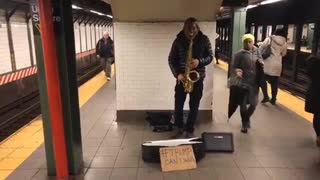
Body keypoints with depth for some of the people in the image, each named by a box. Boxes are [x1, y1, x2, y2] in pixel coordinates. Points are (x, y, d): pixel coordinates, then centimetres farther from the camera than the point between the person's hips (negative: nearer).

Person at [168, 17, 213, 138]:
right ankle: (180, 128, 24)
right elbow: (171, 59, 0)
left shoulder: (204, 40, -3)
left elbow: (210, 57, 3)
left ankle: (189, 130, 22)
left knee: (194, 106, 6)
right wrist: (177, 74, -15)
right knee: (178, 105, 3)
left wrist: (199, 61, -18)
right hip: (182, 77, 0)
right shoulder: (178, 40, -4)